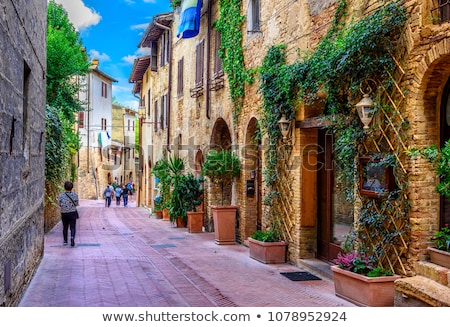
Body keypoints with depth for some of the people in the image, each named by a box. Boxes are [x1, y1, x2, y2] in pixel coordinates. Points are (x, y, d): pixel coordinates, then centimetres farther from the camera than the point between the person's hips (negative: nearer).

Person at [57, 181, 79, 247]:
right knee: (72, 227, 2)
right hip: (72, 213, -1)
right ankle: (72, 237, -24)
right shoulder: (74, 195, -9)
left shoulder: (61, 196, -7)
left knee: (65, 227, 17)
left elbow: (59, 204, -1)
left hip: (64, 213, 2)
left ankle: (65, 241, 24)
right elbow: (77, 204, -3)